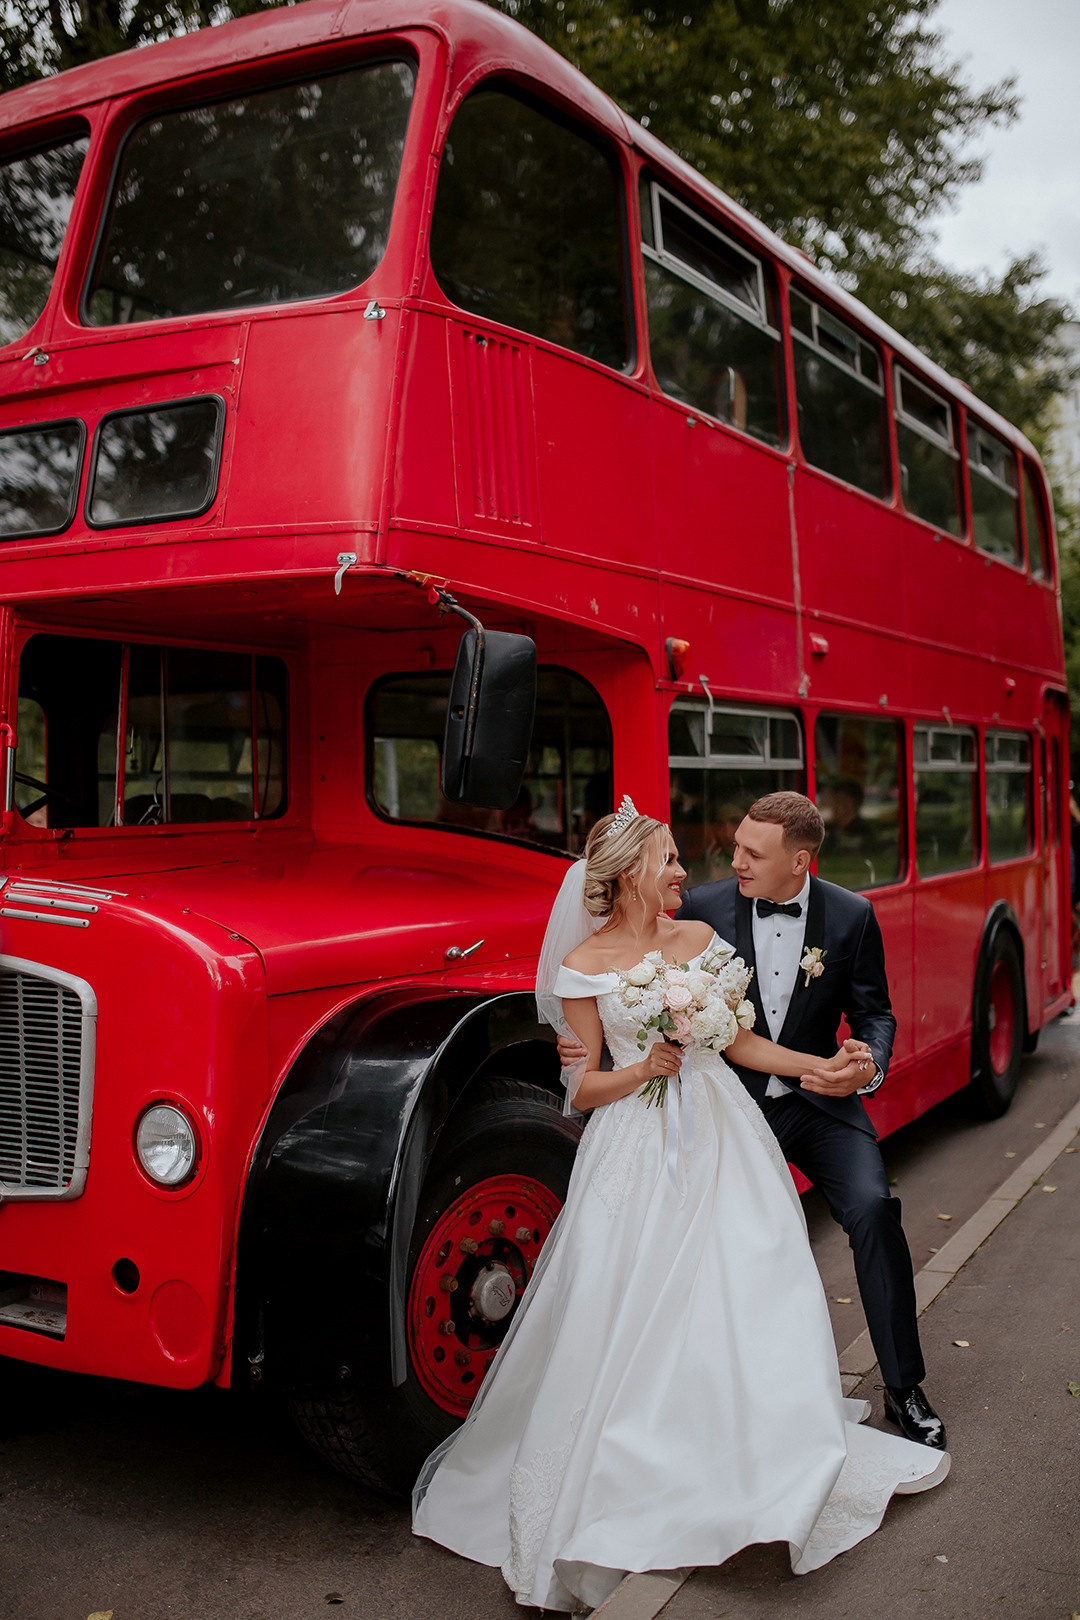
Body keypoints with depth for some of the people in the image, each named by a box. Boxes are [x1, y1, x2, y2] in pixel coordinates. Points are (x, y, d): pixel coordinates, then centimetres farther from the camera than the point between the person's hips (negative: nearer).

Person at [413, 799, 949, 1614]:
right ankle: (626, 1475, 10)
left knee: (749, 1285, 2)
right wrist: (643, 1070, -17)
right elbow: (584, 1088, 0)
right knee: (630, 1309, -4)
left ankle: (781, 1450, 19)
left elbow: (739, 1040, 10)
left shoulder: (698, 937, 6)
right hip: (637, 1148, -3)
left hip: (718, 1133, 4)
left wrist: (821, 1066, 2)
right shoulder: (583, 965, -4)